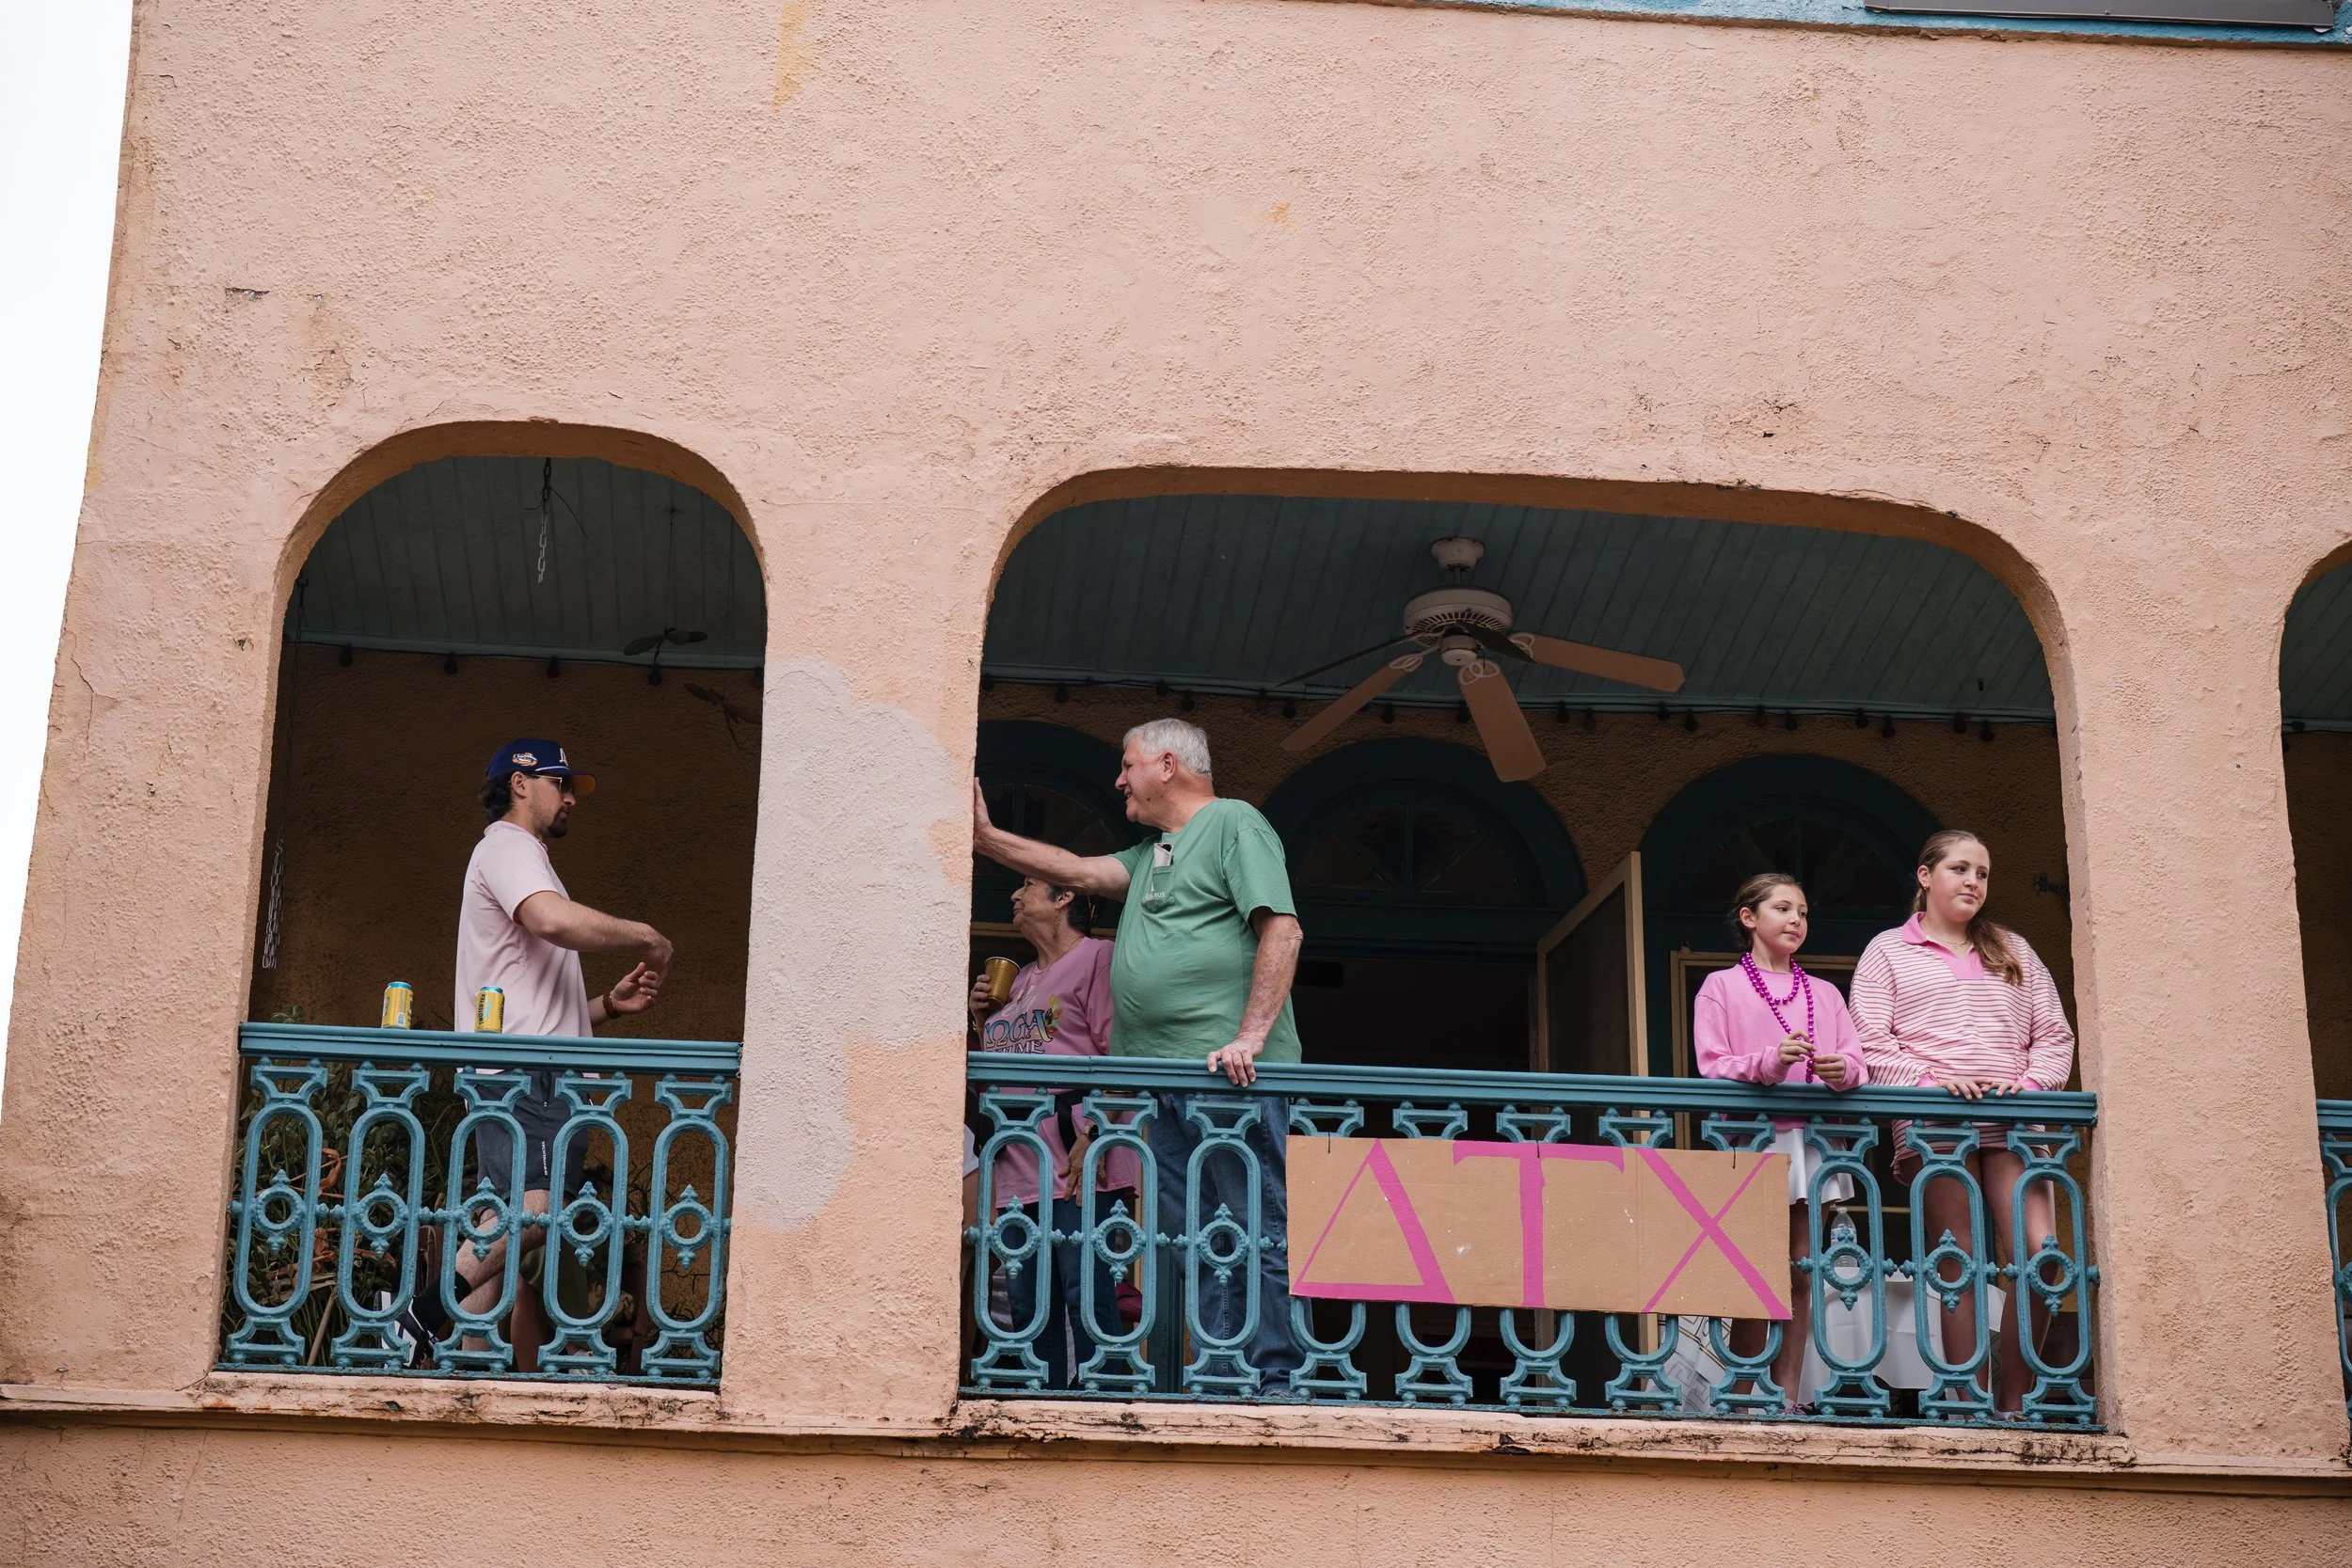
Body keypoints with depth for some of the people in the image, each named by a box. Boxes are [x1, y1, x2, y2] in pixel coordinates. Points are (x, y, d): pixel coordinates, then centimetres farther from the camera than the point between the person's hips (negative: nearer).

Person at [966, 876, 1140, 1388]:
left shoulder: (1096, 957, 1)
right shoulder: (1017, 981, 26)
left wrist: (1093, 1138, -19)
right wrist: (981, 1019, 13)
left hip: (1078, 1159, -8)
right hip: (1020, 1164, 8)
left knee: (1085, 1293, -13)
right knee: (1027, 1298, 4)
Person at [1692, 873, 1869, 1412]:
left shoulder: (1824, 994, 20)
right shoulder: (1721, 987, 8)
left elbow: (1857, 1061, 9)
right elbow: (1712, 1065, -4)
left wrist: (1842, 1070, -16)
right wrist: (1769, 1063, -22)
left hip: (1812, 1139, 4)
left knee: (1800, 1273, 2)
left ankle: (1786, 1397, 4)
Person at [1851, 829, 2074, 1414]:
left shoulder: (2013, 951, 23)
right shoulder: (1888, 951, 12)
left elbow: (2054, 1033, 18)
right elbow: (1871, 1042, 2)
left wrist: (2032, 1081, -2)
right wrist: (1929, 1083, -13)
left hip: (2012, 1122, 3)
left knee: (2040, 1255, -12)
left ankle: (2014, 1401, -2)